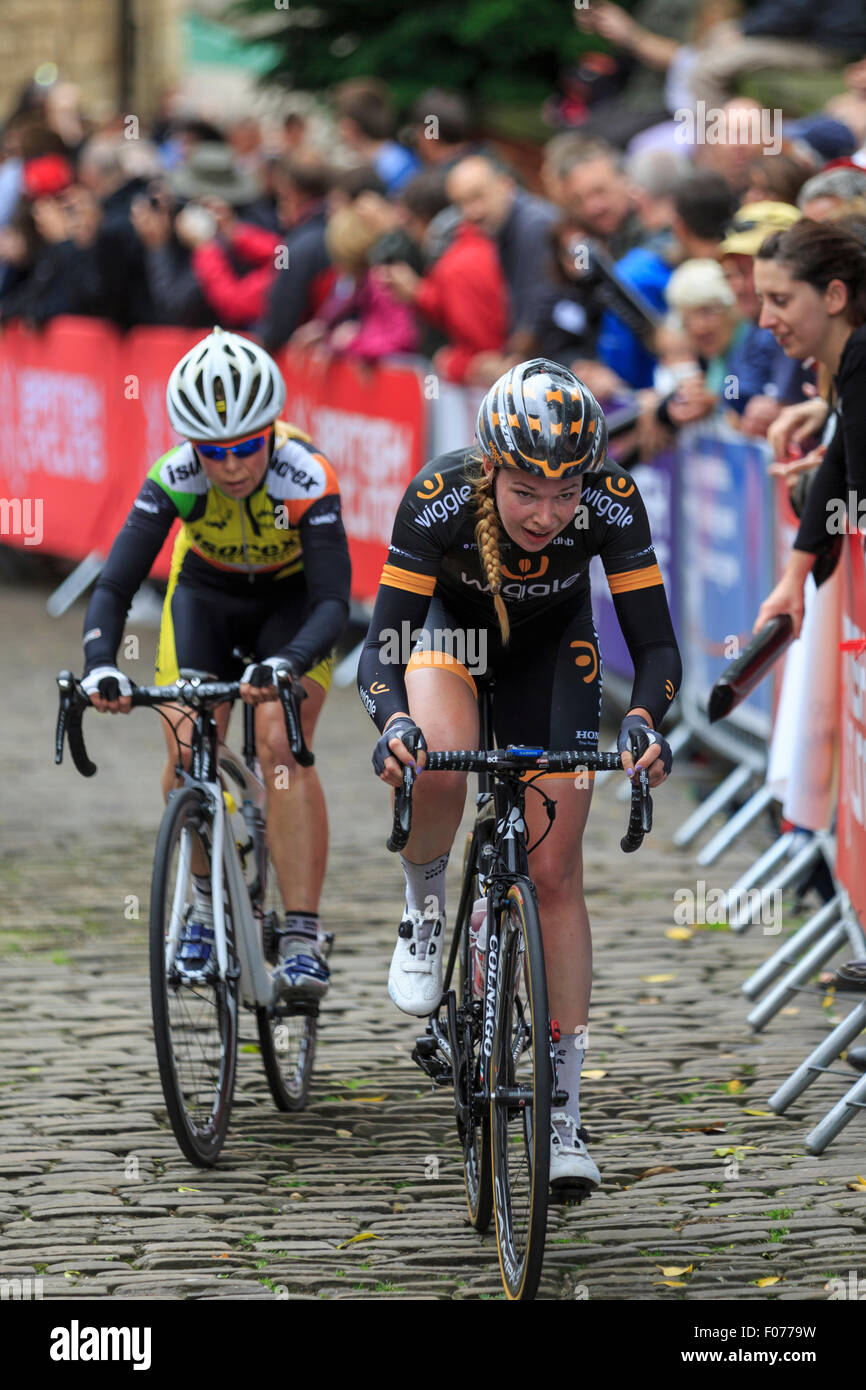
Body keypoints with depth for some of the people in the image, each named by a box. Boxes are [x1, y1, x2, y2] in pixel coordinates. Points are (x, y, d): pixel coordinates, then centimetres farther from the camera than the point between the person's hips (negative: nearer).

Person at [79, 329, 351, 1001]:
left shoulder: (305, 477, -35)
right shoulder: (175, 478, -30)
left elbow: (333, 601, -39)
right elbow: (114, 586, -31)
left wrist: (284, 665, -58)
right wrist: (101, 667, -50)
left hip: (292, 599, -2)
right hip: (205, 597, 2)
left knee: (281, 745, -22)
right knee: (187, 753, -15)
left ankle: (302, 939, -21)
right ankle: (207, 897, 12)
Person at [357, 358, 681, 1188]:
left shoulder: (611, 503, -33)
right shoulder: (441, 498, -36)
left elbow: (655, 644, -30)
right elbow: (382, 646, -35)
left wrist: (643, 719, -50)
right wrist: (393, 722, -55)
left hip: (550, 644, 1)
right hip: (449, 620, -1)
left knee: (556, 874, -5)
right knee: (439, 761, -35)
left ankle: (562, 1108, 2)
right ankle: (424, 905, -3)